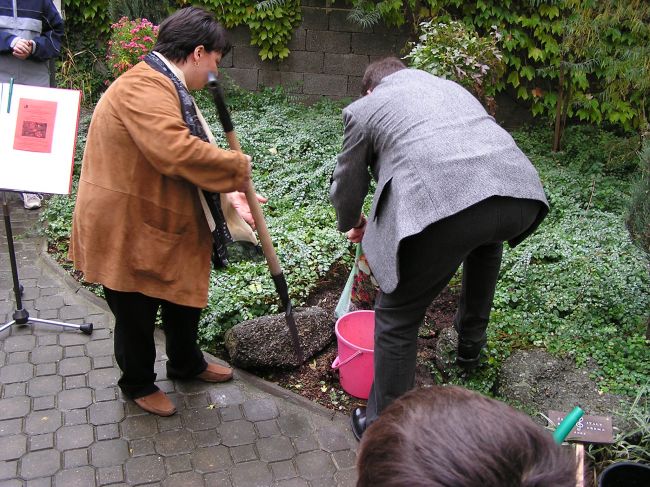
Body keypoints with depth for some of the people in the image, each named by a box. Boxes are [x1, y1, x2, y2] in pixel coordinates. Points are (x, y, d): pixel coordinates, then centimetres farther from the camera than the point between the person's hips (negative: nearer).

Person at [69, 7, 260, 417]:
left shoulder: (168, 87, 11)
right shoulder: (144, 88, -26)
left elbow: (195, 150, 14)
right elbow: (177, 153, -39)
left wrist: (231, 193, 2)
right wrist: (238, 167, -25)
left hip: (167, 225, 10)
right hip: (128, 231, -10)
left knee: (185, 297, 23)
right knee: (137, 316, 11)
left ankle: (186, 363, 47)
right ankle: (138, 384, 35)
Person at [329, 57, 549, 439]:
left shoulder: (364, 107, 21)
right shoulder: (451, 86, 36)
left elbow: (348, 185, 29)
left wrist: (352, 224, 50)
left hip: (443, 205, -6)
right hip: (521, 193, 7)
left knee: (397, 318, 10)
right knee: (485, 238, 40)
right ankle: (471, 344, 54)